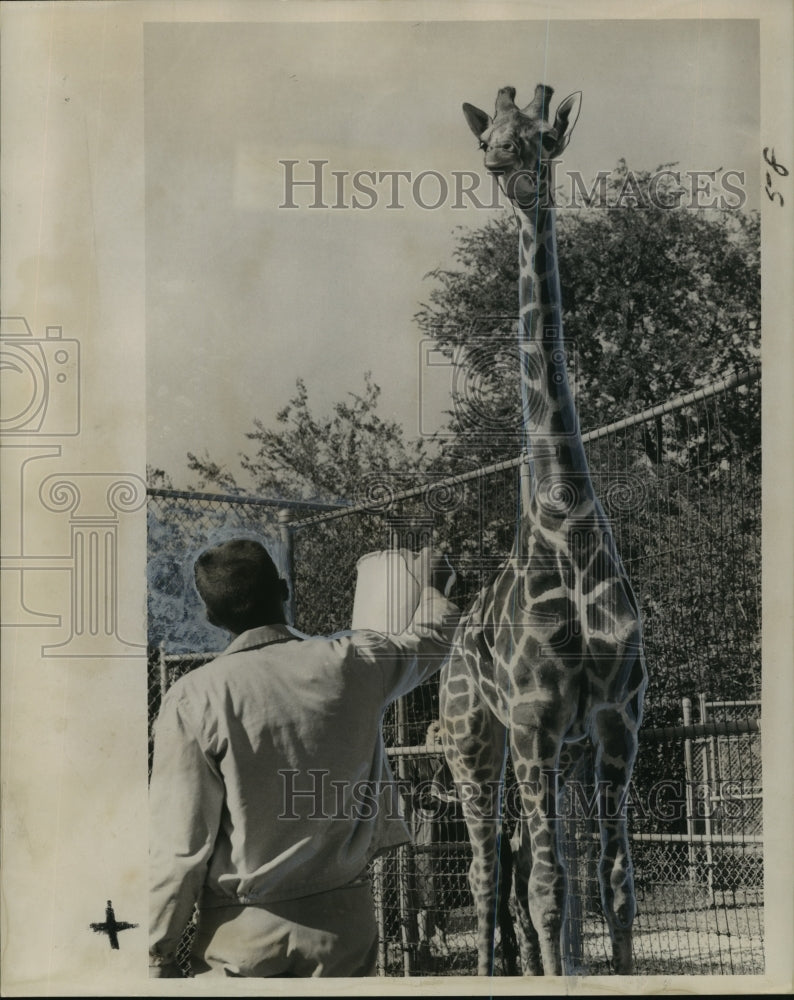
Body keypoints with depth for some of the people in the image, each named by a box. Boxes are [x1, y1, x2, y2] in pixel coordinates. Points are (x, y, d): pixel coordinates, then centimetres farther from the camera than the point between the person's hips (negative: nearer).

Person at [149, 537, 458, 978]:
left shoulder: (194, 699, -13)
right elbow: (431, 641, 19)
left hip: (243, 929, -3)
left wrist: (160, 953, -3)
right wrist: (436, 587, 41)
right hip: (343, 919, 3)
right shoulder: (352, 664, -4)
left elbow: (179, 843, -13)